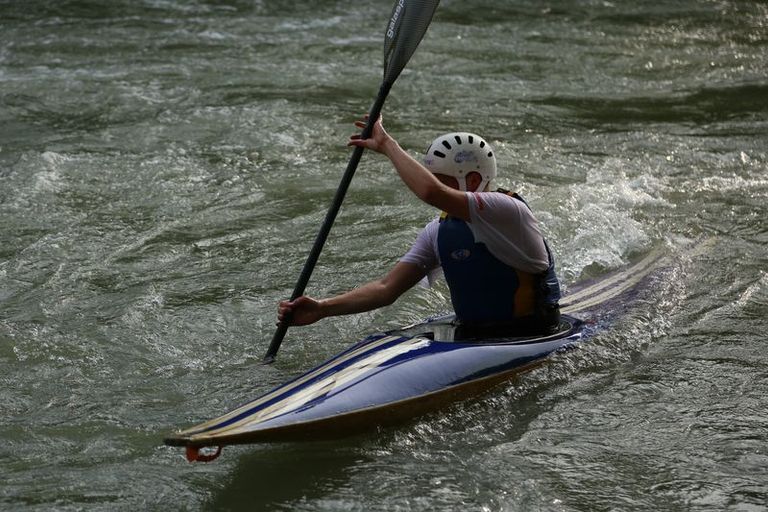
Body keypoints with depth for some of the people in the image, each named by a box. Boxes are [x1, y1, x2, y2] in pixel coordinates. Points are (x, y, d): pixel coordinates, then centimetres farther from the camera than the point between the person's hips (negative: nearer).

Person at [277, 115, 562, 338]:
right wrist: (322, 309, -10)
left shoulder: (506, 211, -19)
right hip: (470, 337, 8)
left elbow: (431, 193, -35)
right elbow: (387, 288, 3)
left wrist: (387, 145, -22)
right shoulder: (437, 233, 7)